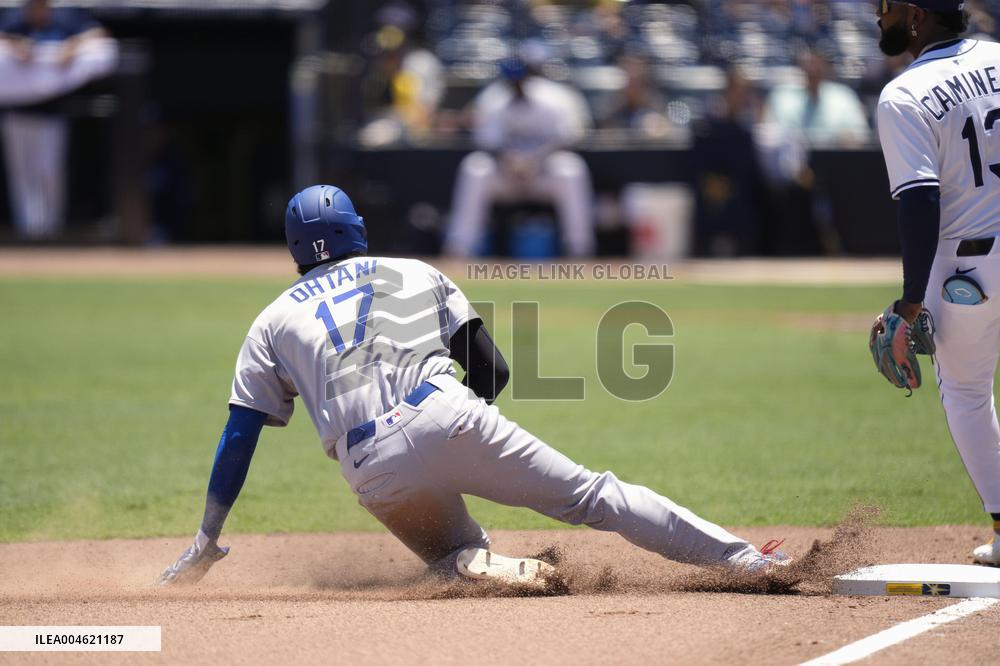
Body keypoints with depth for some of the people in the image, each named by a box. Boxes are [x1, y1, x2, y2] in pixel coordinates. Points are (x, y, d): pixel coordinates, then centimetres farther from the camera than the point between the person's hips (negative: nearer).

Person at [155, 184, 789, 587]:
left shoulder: (273, 322, 23)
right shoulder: (415, 274, 23)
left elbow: (239, 436, 17)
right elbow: (494, 371, 16)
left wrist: (207, 541, 20)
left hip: (373, 470, 1)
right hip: (447, 415, 0)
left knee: (450, 552, 23)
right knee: (594, 496, 3)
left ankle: (474, 564, -14)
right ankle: (741, 557, -6)